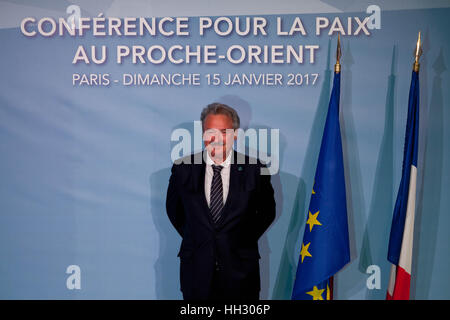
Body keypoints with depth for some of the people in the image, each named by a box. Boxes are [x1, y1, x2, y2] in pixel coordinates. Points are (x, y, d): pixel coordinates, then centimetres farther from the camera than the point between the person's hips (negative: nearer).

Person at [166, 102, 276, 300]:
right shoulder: (183, 168, -3)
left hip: (240, 271, -1)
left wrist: (246, 239, 4)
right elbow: (173, 209, 11)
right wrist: (192, 238, 7)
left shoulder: (254, 170, -6)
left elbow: (267, 212, 7)